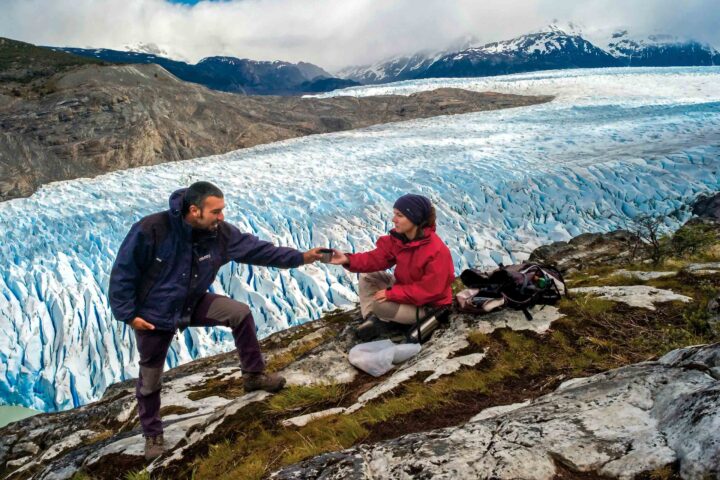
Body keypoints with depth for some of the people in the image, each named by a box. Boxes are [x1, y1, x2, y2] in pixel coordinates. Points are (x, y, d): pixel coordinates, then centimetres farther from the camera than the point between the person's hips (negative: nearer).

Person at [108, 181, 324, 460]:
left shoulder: (220, 233, -18)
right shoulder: (151, 230, -31)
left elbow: (256, 248, -16)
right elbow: (123, 273, -21)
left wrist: (299, 257, -22)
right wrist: (128, 314, -19)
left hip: (192, 304, 4)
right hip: (153, 316, -4)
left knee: (240, 313, -10)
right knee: (150, 379, 9)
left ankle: (253, 375, 9)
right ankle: (152, 434, 33)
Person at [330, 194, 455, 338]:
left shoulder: (437, 252, -33)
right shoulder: (398, 237, -8)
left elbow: (428, 291, -32)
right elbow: (378, 258, -9)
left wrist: (391, 294, -31)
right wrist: (347, 259, -25)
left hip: (427, 306, -8)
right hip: (406, 287, 8)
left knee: (379, 303, -26)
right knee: (367, 277, 3)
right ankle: (371, 320, -6)